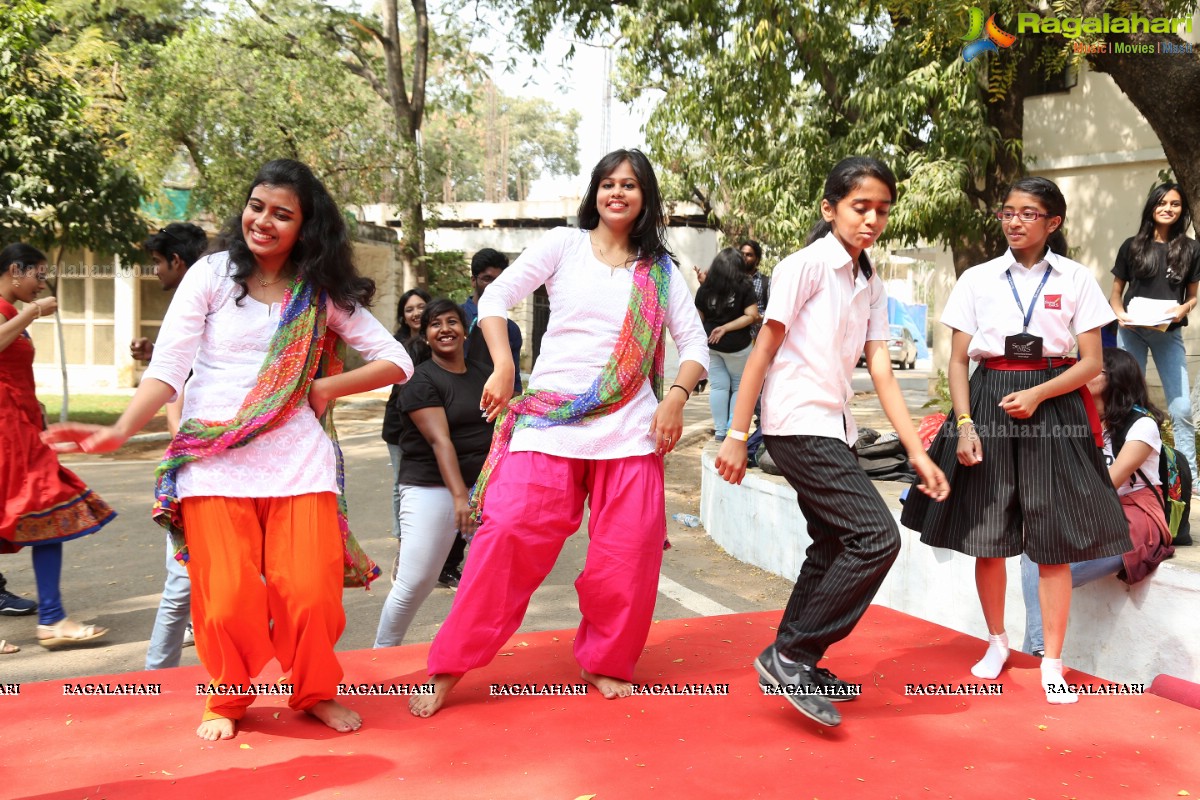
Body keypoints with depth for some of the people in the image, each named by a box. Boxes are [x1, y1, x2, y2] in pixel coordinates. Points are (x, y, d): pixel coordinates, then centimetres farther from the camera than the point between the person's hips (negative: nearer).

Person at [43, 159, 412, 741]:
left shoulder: (322, 293, 6)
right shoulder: (212, 274, 2)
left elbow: (396, 361, 7)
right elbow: (168, 366, -6)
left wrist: (328, 388, -2)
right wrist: (121, 430, -20)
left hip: (297, 459, 1)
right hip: (214, 461, -1)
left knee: (309, 591, -5)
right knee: (228, 596, -3)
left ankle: (314, 693, 22)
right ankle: (226, 701, 24)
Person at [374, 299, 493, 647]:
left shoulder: (481, 375, 13)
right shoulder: (422, 380, -6)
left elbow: (496, 429, 18)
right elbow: (439, 439, -18)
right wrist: (459, 496, -27)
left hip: (484, 487, 6)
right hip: (432, 490, -5)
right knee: (415, 583, -6)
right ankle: (383, 652, 15)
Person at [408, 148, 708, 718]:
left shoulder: (660, 270, 13)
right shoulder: (565, 245, 7)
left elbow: (694, 342, 13)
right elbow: (495, 297, 2)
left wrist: (676, 397, -4)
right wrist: (503, 369, -9)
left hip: (629, 429, 2)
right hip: (548, 420, -2)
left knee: (629, 551, 0)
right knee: (508, 532, -10)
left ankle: (606, 662, 23)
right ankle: (449, 668, 4)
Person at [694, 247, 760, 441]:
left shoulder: (705, 288, 0)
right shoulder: (744, 287, -8)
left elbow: (700, 317, 8)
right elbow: (751, 316, -15)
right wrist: (726, 328, -11)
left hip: (710, 344, 3)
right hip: (736, 345, -3)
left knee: (718, 386, 9)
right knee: (739, 387, 11)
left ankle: (720, 430, 10)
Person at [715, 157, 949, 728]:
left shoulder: (871, 285, 14)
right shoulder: (808, 264, -9)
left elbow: (882, 372, 8)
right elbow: (764, 349, -10)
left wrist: (917, 452, 1)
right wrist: (737, 434, -12)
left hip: (831, 428, 9)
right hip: (798, 424, -9)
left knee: (835, 546, 12)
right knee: (877, 537, -14)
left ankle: (793, 665, 25)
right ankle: (791, 655, -4)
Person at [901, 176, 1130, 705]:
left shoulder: (1076, 280, 2)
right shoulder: (977, 279, 5)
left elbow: (1091, 363, 1)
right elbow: (958, 360, 4)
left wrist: (1038, 395, -15)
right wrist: (964, 424, -8)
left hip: (1052, 407, -1)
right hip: (988, 401, 1)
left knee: (1054, 540, -1)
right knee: (985, 535, 6)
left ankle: (1052, 662, 11)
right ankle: (997, 641, 27)